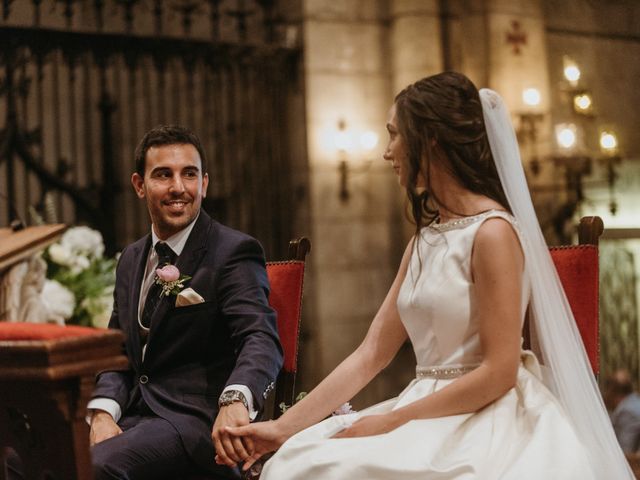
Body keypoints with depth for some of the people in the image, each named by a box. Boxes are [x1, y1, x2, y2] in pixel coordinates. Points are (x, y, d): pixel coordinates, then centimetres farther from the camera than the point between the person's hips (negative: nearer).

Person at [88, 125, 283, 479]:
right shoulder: (130, 259, 17)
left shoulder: (234, 252, -6)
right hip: (132, 414, 7)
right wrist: (103, 412, -5)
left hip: (195, 419, -6)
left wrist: (235, 398, -42)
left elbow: (260, 338, -21)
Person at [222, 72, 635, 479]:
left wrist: (391, 422, -14)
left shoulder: (492, 232, -12)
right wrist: (286, 427, 3)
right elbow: (371, 354, 9)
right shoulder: (426, 239, 13)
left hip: (489, 425, -7)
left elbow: (498, 373, -16)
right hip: (435, 416, 7)